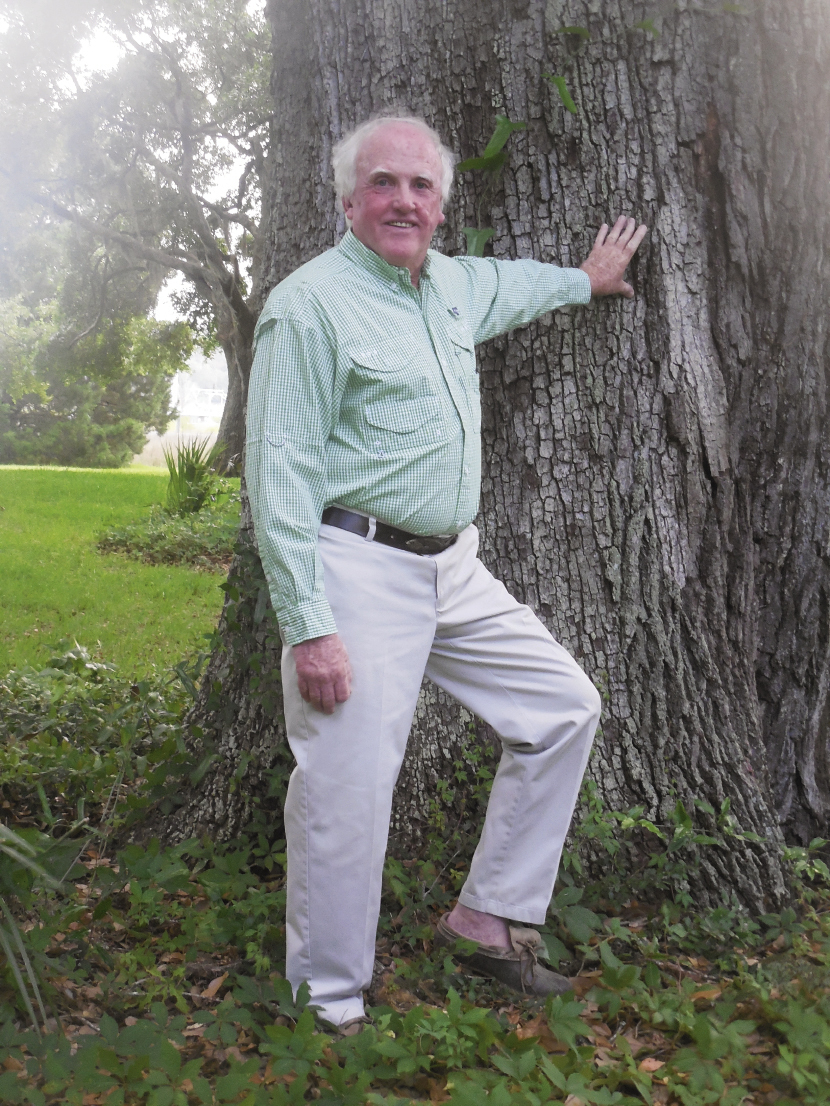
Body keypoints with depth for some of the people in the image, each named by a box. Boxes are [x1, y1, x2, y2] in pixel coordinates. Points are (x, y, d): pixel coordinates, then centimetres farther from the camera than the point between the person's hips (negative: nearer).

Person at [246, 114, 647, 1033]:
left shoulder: (451, 284, 13)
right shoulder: (312, 302, -11)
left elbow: (510, 284, 40)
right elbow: (279, 474, -16)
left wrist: (586, 280, 53)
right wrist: (308, 627, -21)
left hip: (453, 568, 9)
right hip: (358, 574, -8)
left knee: (564, 707, 12)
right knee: (347, 794, -7)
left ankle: (488, 919, 22)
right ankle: (331, 1007, 13)